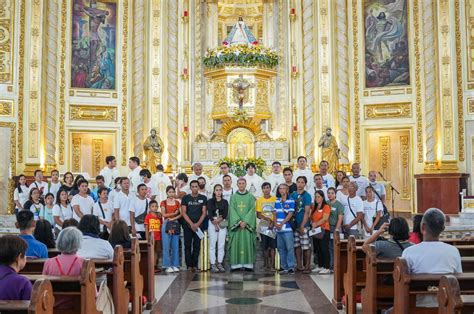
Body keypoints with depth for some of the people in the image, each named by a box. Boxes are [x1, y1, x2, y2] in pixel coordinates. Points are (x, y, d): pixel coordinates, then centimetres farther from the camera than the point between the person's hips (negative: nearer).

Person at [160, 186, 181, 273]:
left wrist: (173, 218, -10)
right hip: (166, 224, -2)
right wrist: (174, 213, -3)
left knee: (175, 246, 2)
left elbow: (181, 214, 3)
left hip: (175, 224, 2)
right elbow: (164, 214, -5)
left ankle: (175, 265, 8)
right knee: (166, 246, -5)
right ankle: (168, 266, 0)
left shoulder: (177, 202, 13)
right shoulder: (163, 202, 6)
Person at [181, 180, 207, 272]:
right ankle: (189, 265, 1)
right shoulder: (185, 198, 5)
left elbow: (204, 212, 3)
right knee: (188, 245, -2)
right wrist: (191, 224, -10)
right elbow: (183, 212, 0)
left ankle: (195, 265, 5)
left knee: (197, 246, 0)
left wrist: (197, 224, -8)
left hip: (198, 225, 1)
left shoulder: (203, 198, 7)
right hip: (188, 225, 0)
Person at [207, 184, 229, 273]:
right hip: (212, 224, -2)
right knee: (212, 244, -4)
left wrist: (219, 220, -14)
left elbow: (226, 214, 1)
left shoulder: (225, 202, 11)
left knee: (221, 245, 1)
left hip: (222, 224, 2)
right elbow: (209, 214, -3)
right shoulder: (210, 201, 6)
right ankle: (213, 264, -2)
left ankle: (220, 263, 7)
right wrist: (215, 223, -10)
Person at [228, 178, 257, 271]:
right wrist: (239, 221, -12)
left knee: (248, 242, -4)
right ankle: (236, 264, -3)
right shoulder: (233, 197, 9)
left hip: (248, 223, 0)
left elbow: (252, 210, 0)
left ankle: (248, 264, -3)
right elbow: (232, 210, 0)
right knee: (236, 243, -4)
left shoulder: (250, 197, 8)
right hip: (236, 223, 0)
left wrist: (245, 222, -13)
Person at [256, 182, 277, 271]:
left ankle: (272, 265, -3)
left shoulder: (275, 199, 2)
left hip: (273, 226, -1)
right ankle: (266, 264, 15)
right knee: (265, 246, 4)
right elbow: (258, 215, 2)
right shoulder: (259, 200, 6)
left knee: (272, 246, -4)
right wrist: (268, 219, -13)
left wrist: (273, 222, -13)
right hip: (263, 226, 1)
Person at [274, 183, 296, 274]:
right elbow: (275, 213, 13)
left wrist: (282, 223, -12)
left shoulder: (291, 201, -3)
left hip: (287, 228, -5)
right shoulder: (277, 201, 13)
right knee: (281, 248, 8)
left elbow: (290, 214, -8)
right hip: (278, 229, 5)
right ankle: (284, 267, 15)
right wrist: (276, 223, -4)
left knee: (290, 248, -6)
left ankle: (291, 267, -3)